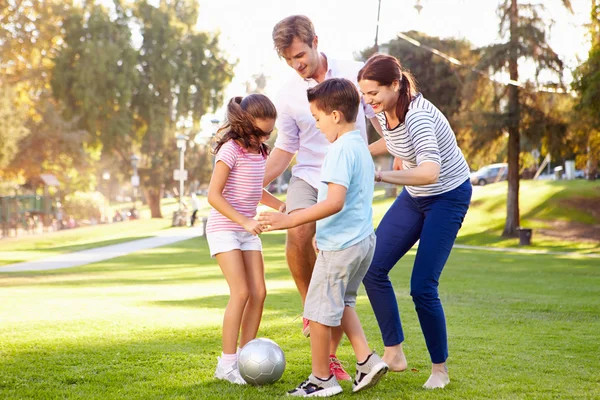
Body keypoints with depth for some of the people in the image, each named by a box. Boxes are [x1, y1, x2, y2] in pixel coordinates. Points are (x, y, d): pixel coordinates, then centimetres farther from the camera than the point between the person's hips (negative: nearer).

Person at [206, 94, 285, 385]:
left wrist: (280, 205, 7)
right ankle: (227, 363, -5)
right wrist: (244, 221, -26)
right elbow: (214, 195, -20)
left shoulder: (259, 151, 7)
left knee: (259, 292, 1)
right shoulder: (231, 150, -16)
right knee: (241, 292, -13)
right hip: (224, 228, -7)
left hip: (247, 231, 7)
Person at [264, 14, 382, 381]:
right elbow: (284, 151, 10)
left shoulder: (354, 74, -4)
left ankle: (331, 356, 10)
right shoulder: (288, 96, 2)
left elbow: (381, 117, 7)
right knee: (298, 234, -31)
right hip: (308, 177, 1)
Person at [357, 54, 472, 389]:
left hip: (449, 197, -8)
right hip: (414, 197, 8)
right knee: (373, 268, -1)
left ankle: (440, 368, 6)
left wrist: (377, 175, -49)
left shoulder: (417, 115, -31)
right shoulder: (385, 110, -6)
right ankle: (394, 354, 10)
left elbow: (430, 172, -45)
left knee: (422, 286, -14)